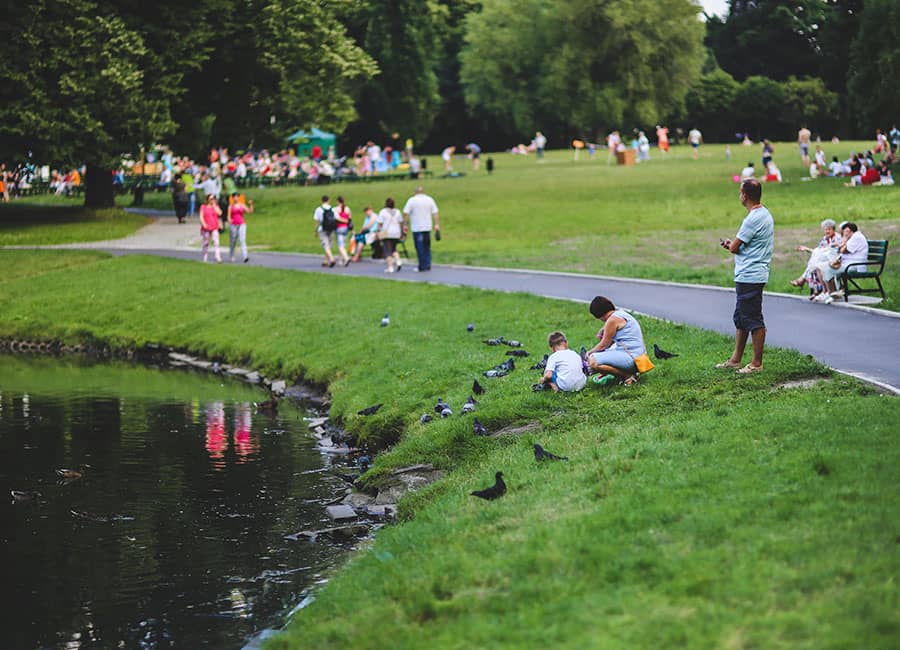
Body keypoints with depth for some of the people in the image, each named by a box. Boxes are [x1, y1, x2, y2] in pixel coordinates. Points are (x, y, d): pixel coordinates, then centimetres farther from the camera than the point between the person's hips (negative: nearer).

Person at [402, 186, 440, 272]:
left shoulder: (412, 200, -3)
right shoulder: (430, 200, 6)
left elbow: (406, 213, -8)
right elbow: (435, 213, 1)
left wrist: (406, 225, -2)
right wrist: (436, 225, 2)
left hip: (417, 228, -3)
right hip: (427, 227, 4)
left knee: (420, 248, 0)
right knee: (427, 247, 13)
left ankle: (422, 266, -1)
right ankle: (428, 265, 9)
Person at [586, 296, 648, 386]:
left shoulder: (612, 320, -14)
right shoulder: (620, 313, 16)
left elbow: (604, 345, -5)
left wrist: (590, 352, 8)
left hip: (632, 357, -11)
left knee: (593, 361, -23)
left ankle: (628, 375, -12)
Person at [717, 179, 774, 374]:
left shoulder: (754, 219, -19)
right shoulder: (765, 215, 14)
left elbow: (734, 248, -15)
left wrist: (730, 244, 8)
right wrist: (733, 244, 8)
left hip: (750, 276, -11)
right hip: (747, 276, 11)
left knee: (754, 320, -3)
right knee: (741, 318, 17)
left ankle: (756, 363, 2)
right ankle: (736, 359, 24)